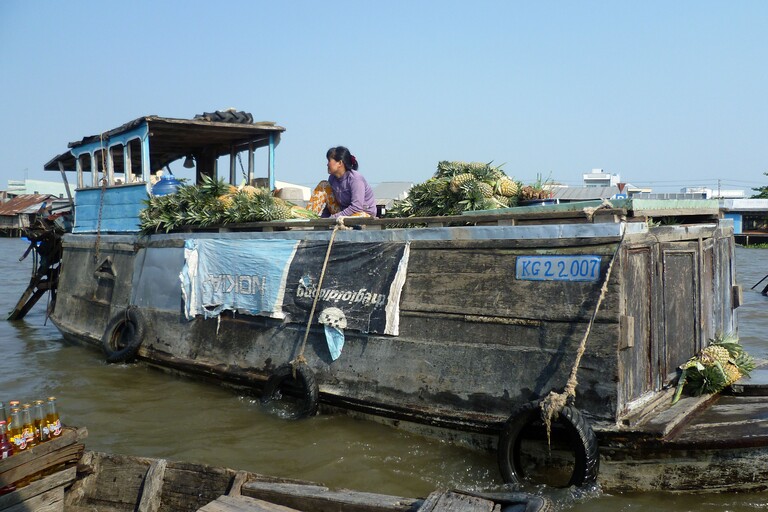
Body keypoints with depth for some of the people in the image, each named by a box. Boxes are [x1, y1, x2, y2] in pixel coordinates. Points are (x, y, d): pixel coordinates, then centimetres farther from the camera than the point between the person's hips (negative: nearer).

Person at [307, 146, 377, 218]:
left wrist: (333, 218, -28)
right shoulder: (332, 178, 0)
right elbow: (329, 203, 6)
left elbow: (356, 207, -29)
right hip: (344, 211, 7)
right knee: (323, 185, 0)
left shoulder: (355, 179, -22)